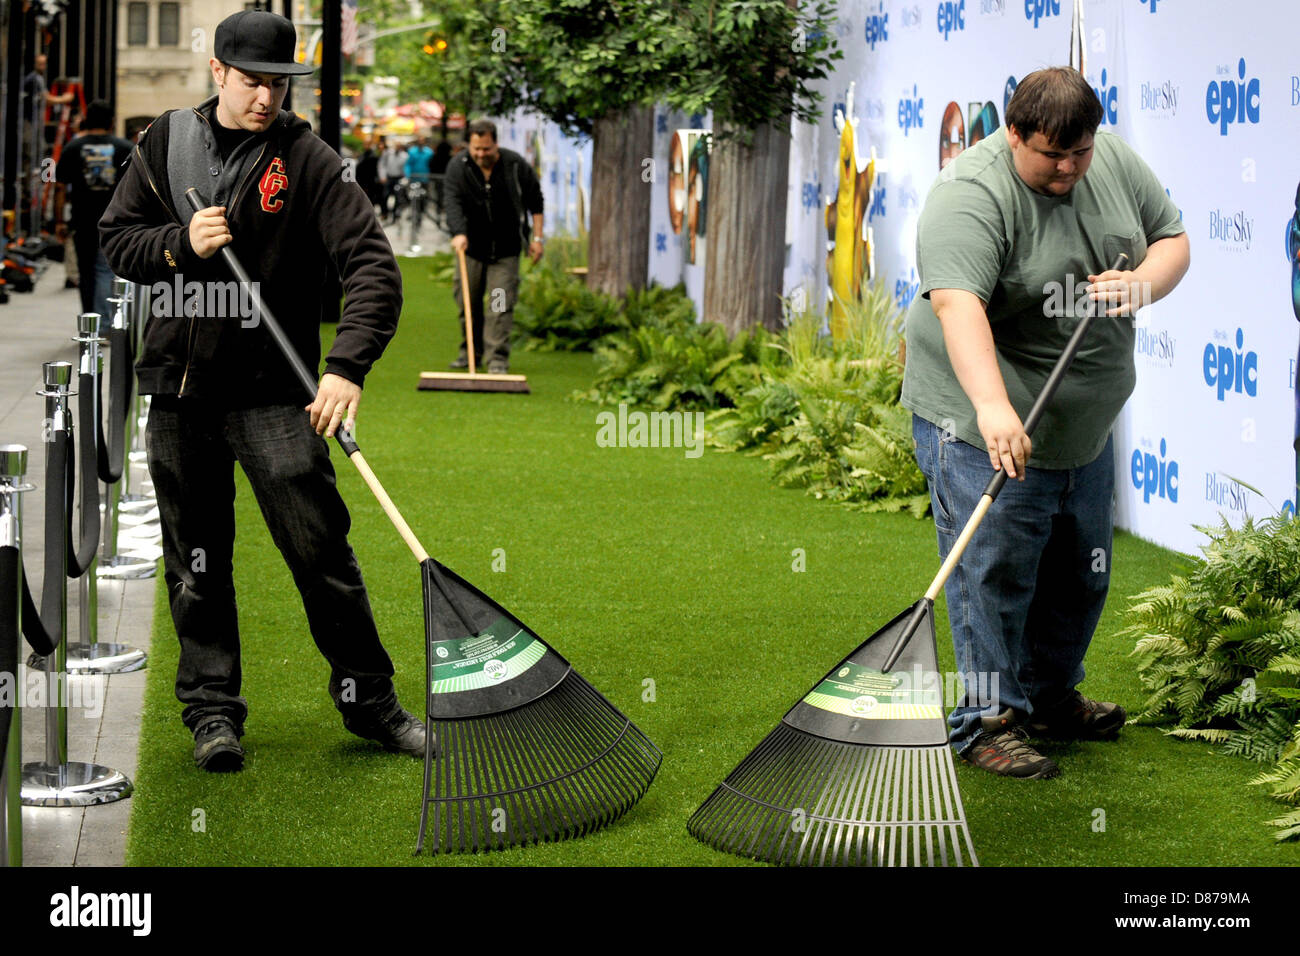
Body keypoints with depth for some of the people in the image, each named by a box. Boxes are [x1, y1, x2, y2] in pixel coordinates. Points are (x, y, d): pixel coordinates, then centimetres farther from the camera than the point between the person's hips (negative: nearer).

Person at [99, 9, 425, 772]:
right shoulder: (166, 144, 5)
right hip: (179, 383, 3)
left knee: (320, 547, -5)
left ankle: (369, 701, 8)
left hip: (274, 388, -3)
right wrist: (181, 243, -13)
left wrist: (347, 366, -28)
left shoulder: (308, 160, -7)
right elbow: (117, 238, 9)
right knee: (195, 558, 7)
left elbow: (373, 266, -15)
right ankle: (212, 710, 17)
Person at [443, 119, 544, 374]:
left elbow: (535, 202, 3)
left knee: (502, 305, -8)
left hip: (506, 250, -1)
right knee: (467, 301, 9)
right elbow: (453, 202, -20)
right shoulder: (457, 166, -8)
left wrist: (537, 238, 0)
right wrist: (459, 233, -36)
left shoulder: (516, 165, -7)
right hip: (472, 246, 1)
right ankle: (471, 351, 26)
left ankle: (497, 359, -7)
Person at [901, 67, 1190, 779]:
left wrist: (1144, 283, -15)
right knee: (994, 574, -7)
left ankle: (1052, 699, 32)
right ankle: (987, 721, 2)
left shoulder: (1117, 165, 0)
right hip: (982, 426, -8)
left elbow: (1172, 238, 9)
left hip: (1084, 423, 8)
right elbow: (957, 303, -35)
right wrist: (993, 406, -48)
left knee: (1081, 571, 16)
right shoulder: (970, 195, -23)